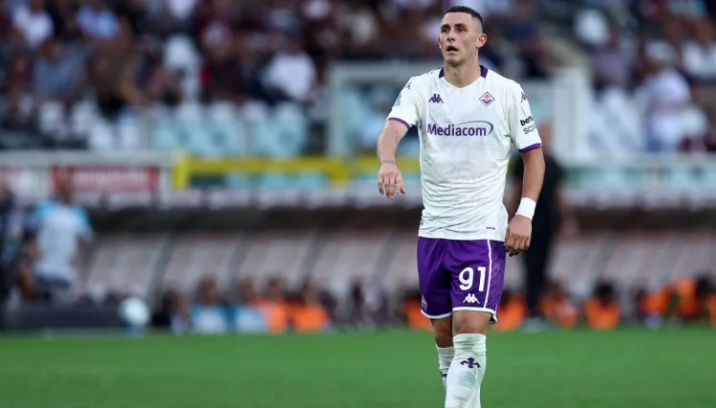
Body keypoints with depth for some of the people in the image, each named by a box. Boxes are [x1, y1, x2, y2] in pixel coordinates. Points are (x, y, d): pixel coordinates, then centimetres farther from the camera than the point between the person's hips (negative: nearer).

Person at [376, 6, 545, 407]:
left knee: (470, 333, -16)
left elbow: (534, 152, 6)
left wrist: (525, 213, -6)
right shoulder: (420, 88, 2)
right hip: (433, 232, 3)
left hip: (484, 231, -3)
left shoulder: (507, 92, -1)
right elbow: (393, 127, -16)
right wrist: (388, 161, -40)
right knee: (444, 336, 9)